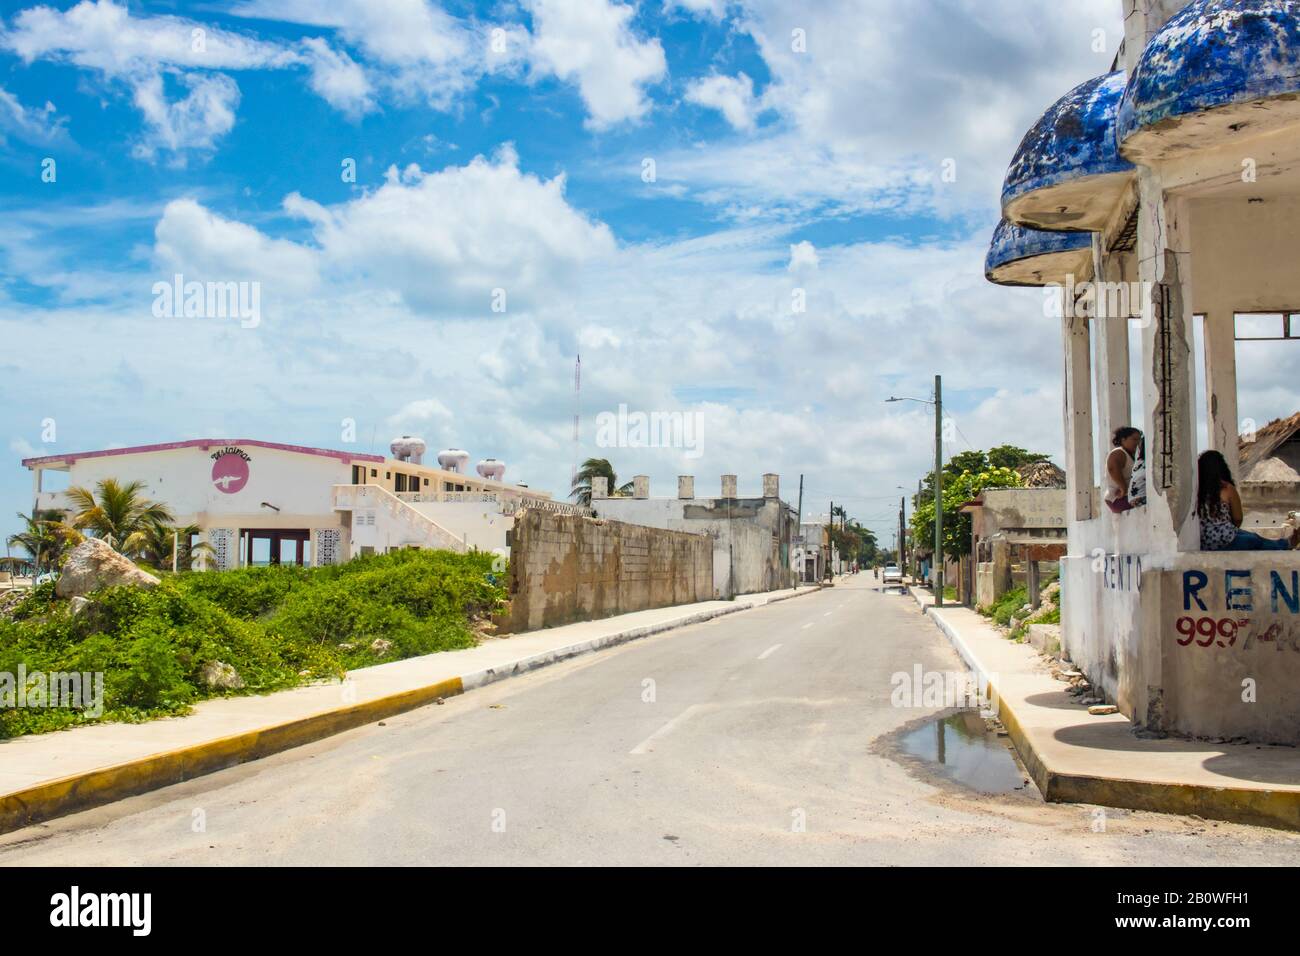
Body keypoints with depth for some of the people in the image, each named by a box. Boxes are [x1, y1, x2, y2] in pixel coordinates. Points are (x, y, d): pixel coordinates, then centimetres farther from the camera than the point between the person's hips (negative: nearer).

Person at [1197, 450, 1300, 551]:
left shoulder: (1196, 489, -4)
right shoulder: (1227, 489, -13)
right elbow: (1238, 519, -2)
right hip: (1224, 544, -4)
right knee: (1255, 540, 26)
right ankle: (1287, 543, 53)